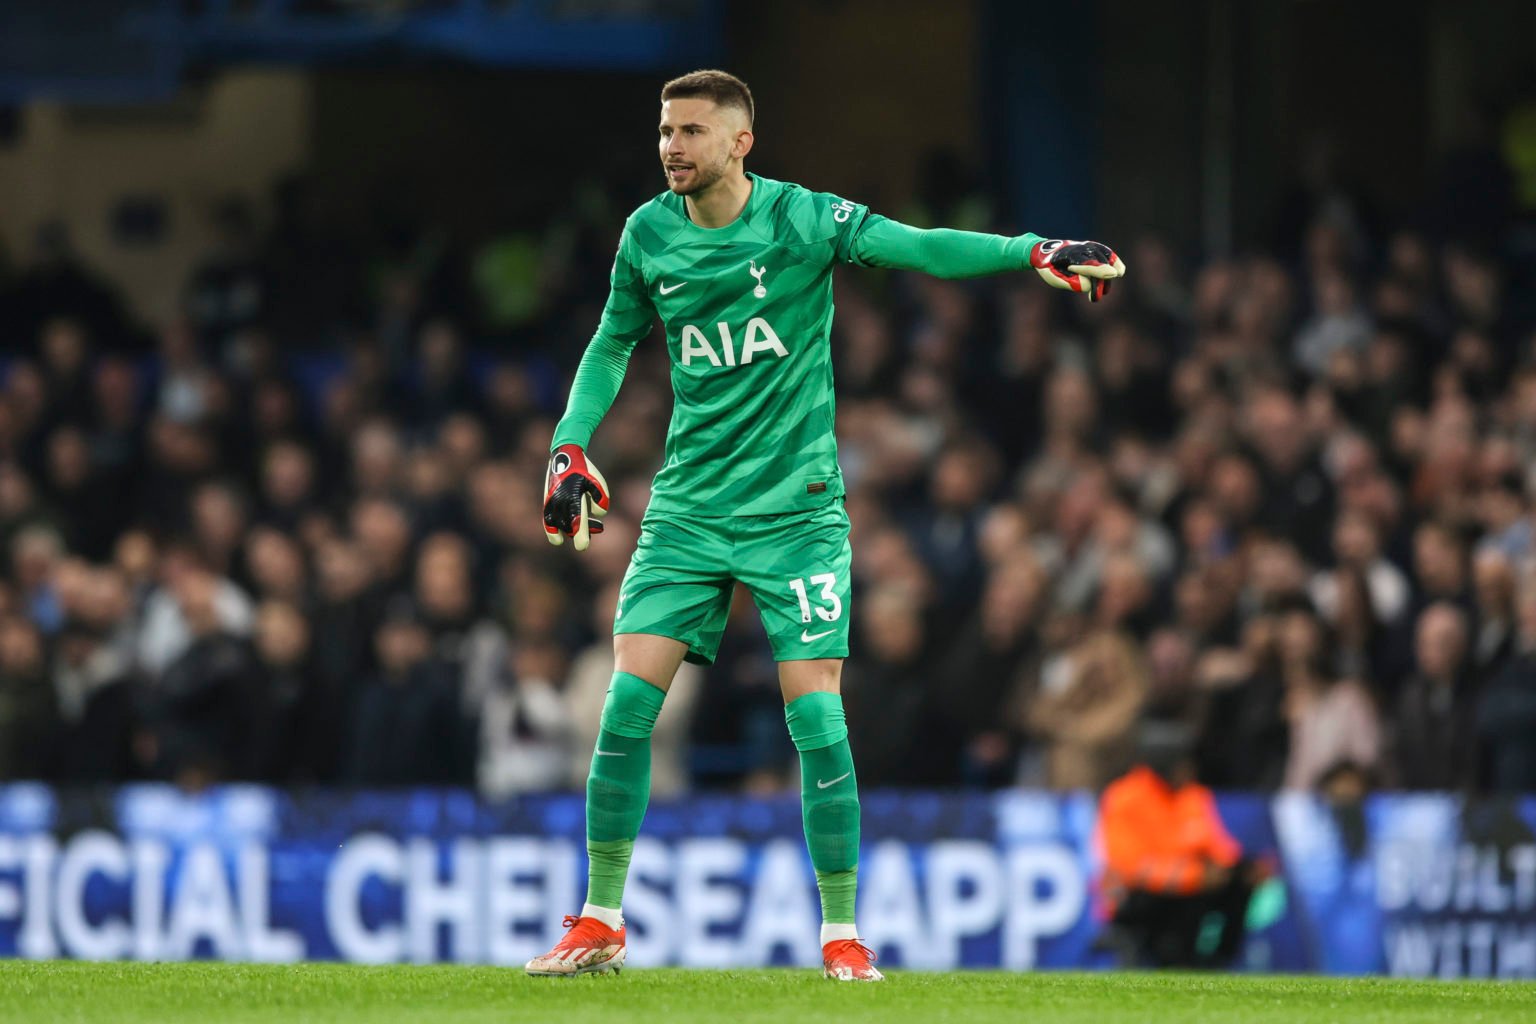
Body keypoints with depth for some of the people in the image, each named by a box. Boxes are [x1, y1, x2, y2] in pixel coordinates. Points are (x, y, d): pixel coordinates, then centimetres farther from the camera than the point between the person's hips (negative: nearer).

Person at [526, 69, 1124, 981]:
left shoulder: (803, 219, -9)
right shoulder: (649, 235, 2)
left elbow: (920, 247, -19)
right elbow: (613, 345, 17)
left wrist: (1034, 252, -33)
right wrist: (570, 448, 7)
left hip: (795, 508, -3)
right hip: (690, 503, 3)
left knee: (815, 712, -10)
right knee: (630, 700, -6)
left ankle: (842, 932, 2)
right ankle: (601, 924, 5)